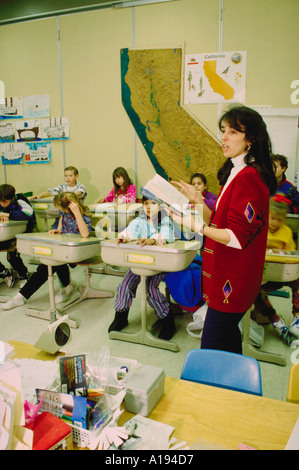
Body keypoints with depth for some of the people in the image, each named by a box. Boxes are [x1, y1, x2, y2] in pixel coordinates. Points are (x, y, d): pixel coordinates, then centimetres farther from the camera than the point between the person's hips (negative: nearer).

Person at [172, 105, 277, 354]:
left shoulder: (249, 177, -19)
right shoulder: (235, 173, 11)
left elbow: (238, 238, -22)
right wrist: (198, 200, 4)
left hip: (233, 279, -10)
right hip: (226, 274, 10)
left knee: (211, 347, -2)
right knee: (228, 336, 21)